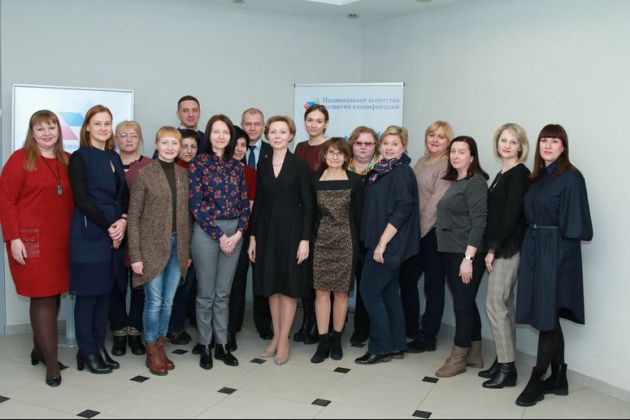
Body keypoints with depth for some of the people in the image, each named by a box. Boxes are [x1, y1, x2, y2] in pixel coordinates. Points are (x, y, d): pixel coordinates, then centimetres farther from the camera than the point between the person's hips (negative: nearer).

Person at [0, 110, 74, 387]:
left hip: (61, 241, 5)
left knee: (53, 296, 11)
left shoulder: (67, 161, 11)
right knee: (43, 298, -2)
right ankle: (51, 363, 5)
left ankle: (39, 350, 28)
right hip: (32, 240, -5)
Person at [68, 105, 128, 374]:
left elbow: (124, 195, 12)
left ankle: (100, 347, 20)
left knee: (105, 291, 11)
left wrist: (123, 221, -7)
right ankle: (87, 352, 11)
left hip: (114, 233, 6)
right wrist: (108, 227, -12)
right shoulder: (80, 158, -5)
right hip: (89, 234, -6)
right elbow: (82, 199, -12)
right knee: (88, 294, 0)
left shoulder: (114, 158, 14)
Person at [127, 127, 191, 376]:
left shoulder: (184, 175, 9)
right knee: (154, 301, 0)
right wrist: (135, 254, -10)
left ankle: (160, 347, 25)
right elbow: (133, 215, -5)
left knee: (168, 301, 10)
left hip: (177, 246, 4)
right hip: (152, 246, -4)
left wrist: (189, 249, 10)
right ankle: (152, 352, 17)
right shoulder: (144, 174, -4)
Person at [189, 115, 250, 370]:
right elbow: (196, 204, -9)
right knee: (206, 294, 5)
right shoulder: (198, 164, -4)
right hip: (206, 232, -4)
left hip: (234, 233, 4)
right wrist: (220, 235, -12)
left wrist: (238, 234, -7)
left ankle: (222, 345, 20)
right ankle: (205, 347, 17)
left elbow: (244, 203, 8)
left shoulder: (236, 166, 9)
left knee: (223, 293, 11)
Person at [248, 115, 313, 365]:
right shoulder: (263, 164, 7)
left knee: (289, 285, 4)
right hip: (267, 230, 4)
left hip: (291, 230, -4)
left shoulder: (299, 165, -5)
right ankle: (276, 336, 21)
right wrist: (253, 237, 5)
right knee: (271, 286, 10)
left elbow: (307, 205, -7)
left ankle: (284, 340, 14)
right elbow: (258, 202, 9)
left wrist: (305, 239, -13)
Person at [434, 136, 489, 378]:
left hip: (466, 255, -8)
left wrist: (468, 258, -21)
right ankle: (474, 355, 23)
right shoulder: (454, 182, 14)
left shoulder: (476, 183, -10)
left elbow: (479, 222, -17)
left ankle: (458, 358, 9)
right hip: (450, 253, 8)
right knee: (466, 305, 14)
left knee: (463, 305, -1)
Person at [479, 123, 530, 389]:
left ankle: (507, 367, 1)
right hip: (498, 247, 9)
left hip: (508, 248, -9)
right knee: (504, 305, 12)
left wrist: (493, 249, -14)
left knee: (495, 304, -7)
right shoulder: (502, 174, 15)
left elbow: (511, 214, -17)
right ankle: (503, 361, 20)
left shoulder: (520, 174, -10)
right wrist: (490, 249, 7)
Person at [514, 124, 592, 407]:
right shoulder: (537, 177, 13)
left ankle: (537, 381, 10)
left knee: (547, 316, -1)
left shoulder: (571, 177, -8)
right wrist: (531, 246, 4)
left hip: (556, 252, -7)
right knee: (547, 318, 12)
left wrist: (559, 254, -18)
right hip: (533, 250, 7)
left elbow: (575, 225, -12)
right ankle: (558, 379, 23)